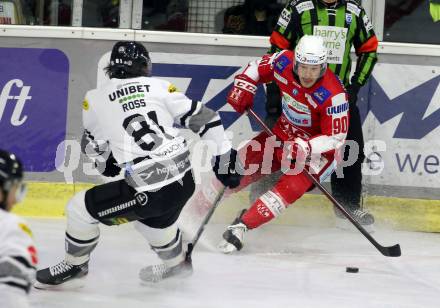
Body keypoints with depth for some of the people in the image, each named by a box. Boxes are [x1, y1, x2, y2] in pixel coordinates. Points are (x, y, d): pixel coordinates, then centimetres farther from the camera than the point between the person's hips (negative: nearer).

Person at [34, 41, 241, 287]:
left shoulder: (95, 99, 1)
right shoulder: (160, 87, 5)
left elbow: (93, 145, 17)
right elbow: (203, 118, 4)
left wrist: (106, 163, 37)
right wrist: (224, 159, 12)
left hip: (149, 192, -5)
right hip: (185, 181, 5)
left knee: (81, 209, 13)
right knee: (154, 214, 37)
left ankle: (74, 269, 29)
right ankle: (176, 262, 55)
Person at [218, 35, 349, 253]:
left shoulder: (333, 94, -30)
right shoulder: (285, 62, -15)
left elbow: (336, 137, -25)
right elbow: (258, 68, 6)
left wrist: (305, 148, -38)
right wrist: (242, 88, -10)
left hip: (317, 149, -5)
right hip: (283, 134, 5)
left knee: (290, 188, -28)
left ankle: (241, 226, -29)